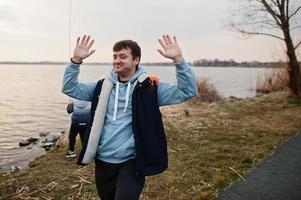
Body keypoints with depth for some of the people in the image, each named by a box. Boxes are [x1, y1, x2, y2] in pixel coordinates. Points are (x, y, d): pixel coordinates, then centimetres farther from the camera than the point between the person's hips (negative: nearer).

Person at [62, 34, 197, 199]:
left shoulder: (149, 88, -8)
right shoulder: (103, 86, 5)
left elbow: (188, 91, -14)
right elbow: (69, 88, 7)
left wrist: (178, 59, -27)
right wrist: (76, 60, -7)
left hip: (132, 163, -4)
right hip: (103, 161, 5)